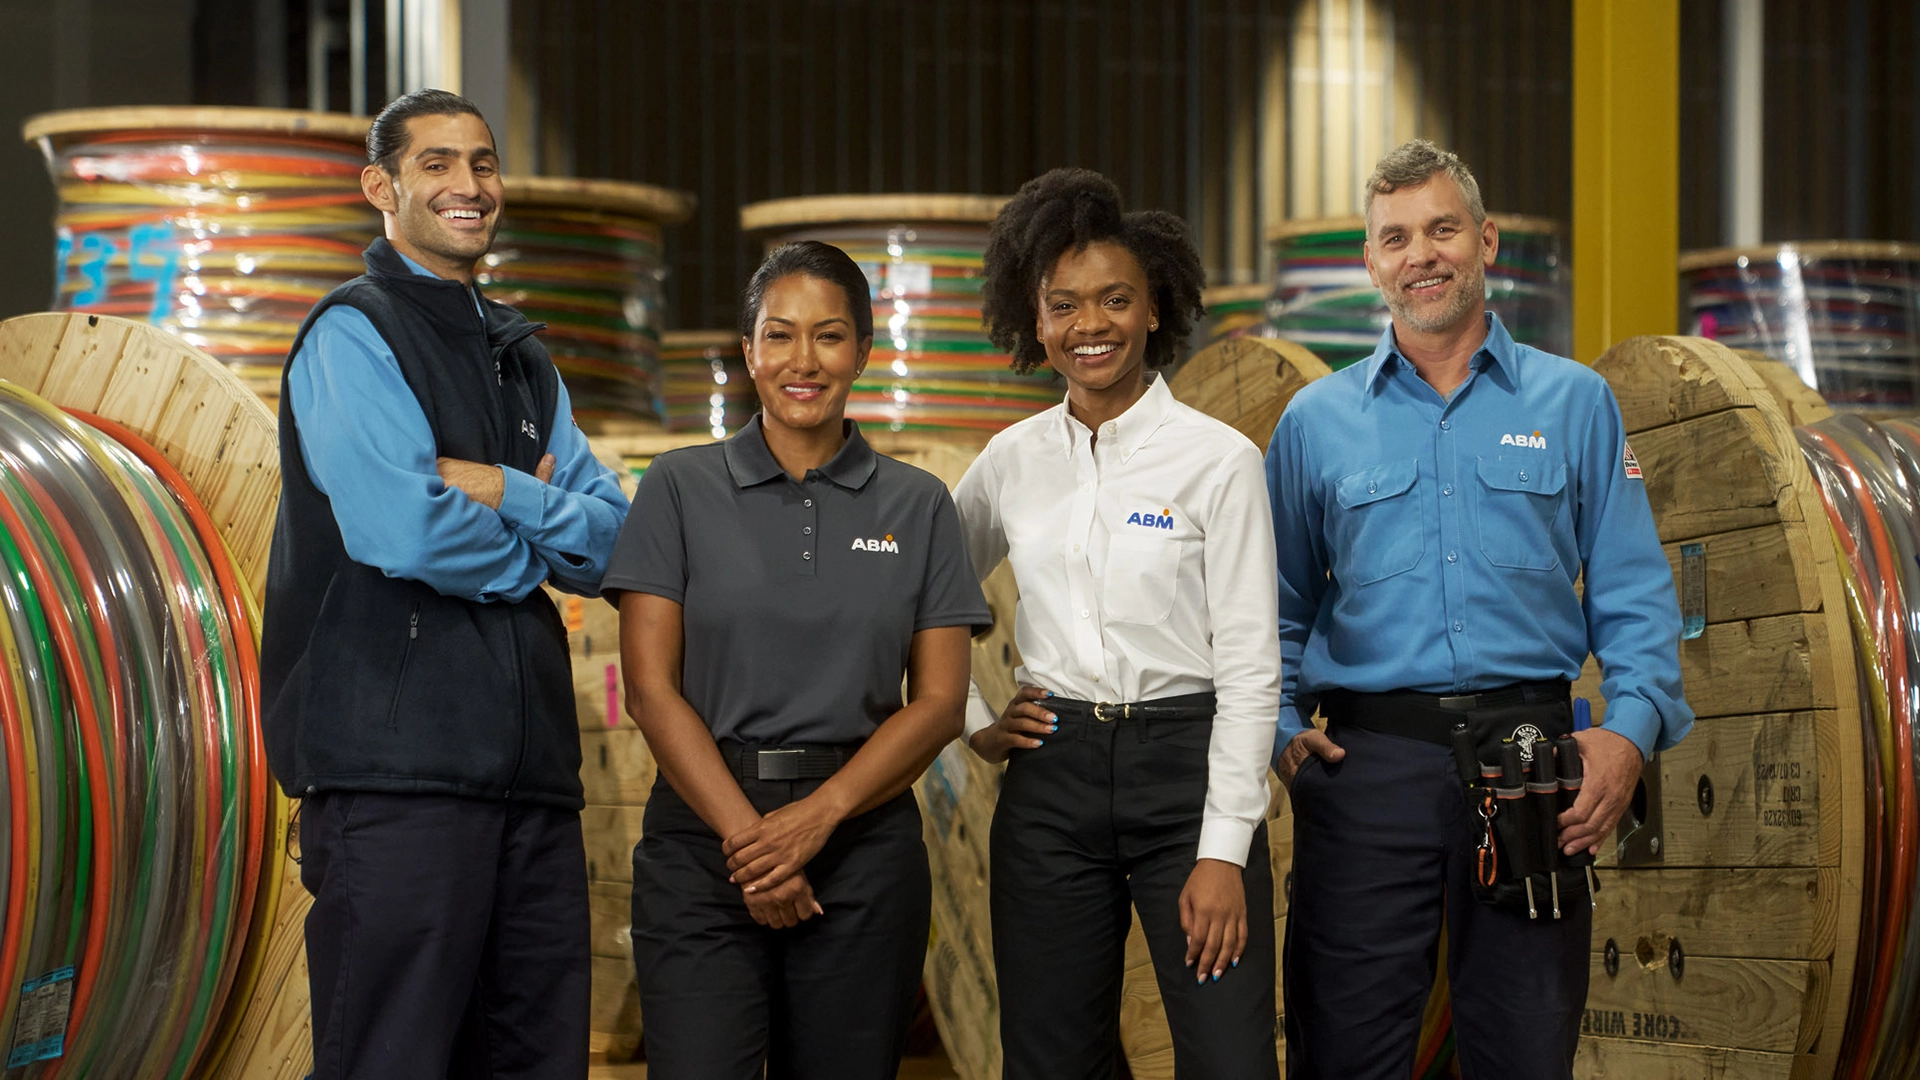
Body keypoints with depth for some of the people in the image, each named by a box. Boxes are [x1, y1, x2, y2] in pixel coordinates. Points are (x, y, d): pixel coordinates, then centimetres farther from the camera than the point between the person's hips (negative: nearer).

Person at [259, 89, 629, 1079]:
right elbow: (405, 532, -17)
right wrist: (539, 539, 1)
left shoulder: (521, 358, 22)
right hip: (398, 764, -8)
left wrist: (502, 492, -8)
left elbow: (612, 537, 11)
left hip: (529, 764, 8)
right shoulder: (351, 335, -3)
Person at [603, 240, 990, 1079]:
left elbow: (940, 701, 3)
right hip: (703, 838, -1)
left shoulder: (917, 505, 9)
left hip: (863, 848, 1)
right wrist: (744, 833, -12)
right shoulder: (681, 489, 5)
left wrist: (820, 814, -11)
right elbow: (651, 687, -1)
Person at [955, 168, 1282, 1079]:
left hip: (1185, 766, -3)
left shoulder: (1218, 459, -4)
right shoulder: (1012, 461, 8)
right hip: (1052, 776, 4)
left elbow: (1250, 669, -6)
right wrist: (974, 722, 10)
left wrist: (1224, 851, -11)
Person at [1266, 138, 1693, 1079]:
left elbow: (1632, 595, 6)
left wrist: (1632, 728, -10)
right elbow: (1278, 607, 13)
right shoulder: (1316, 422, 10)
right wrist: (1281, 730, -3)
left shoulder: (1573, 403, 8)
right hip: (1368, 759, 0)